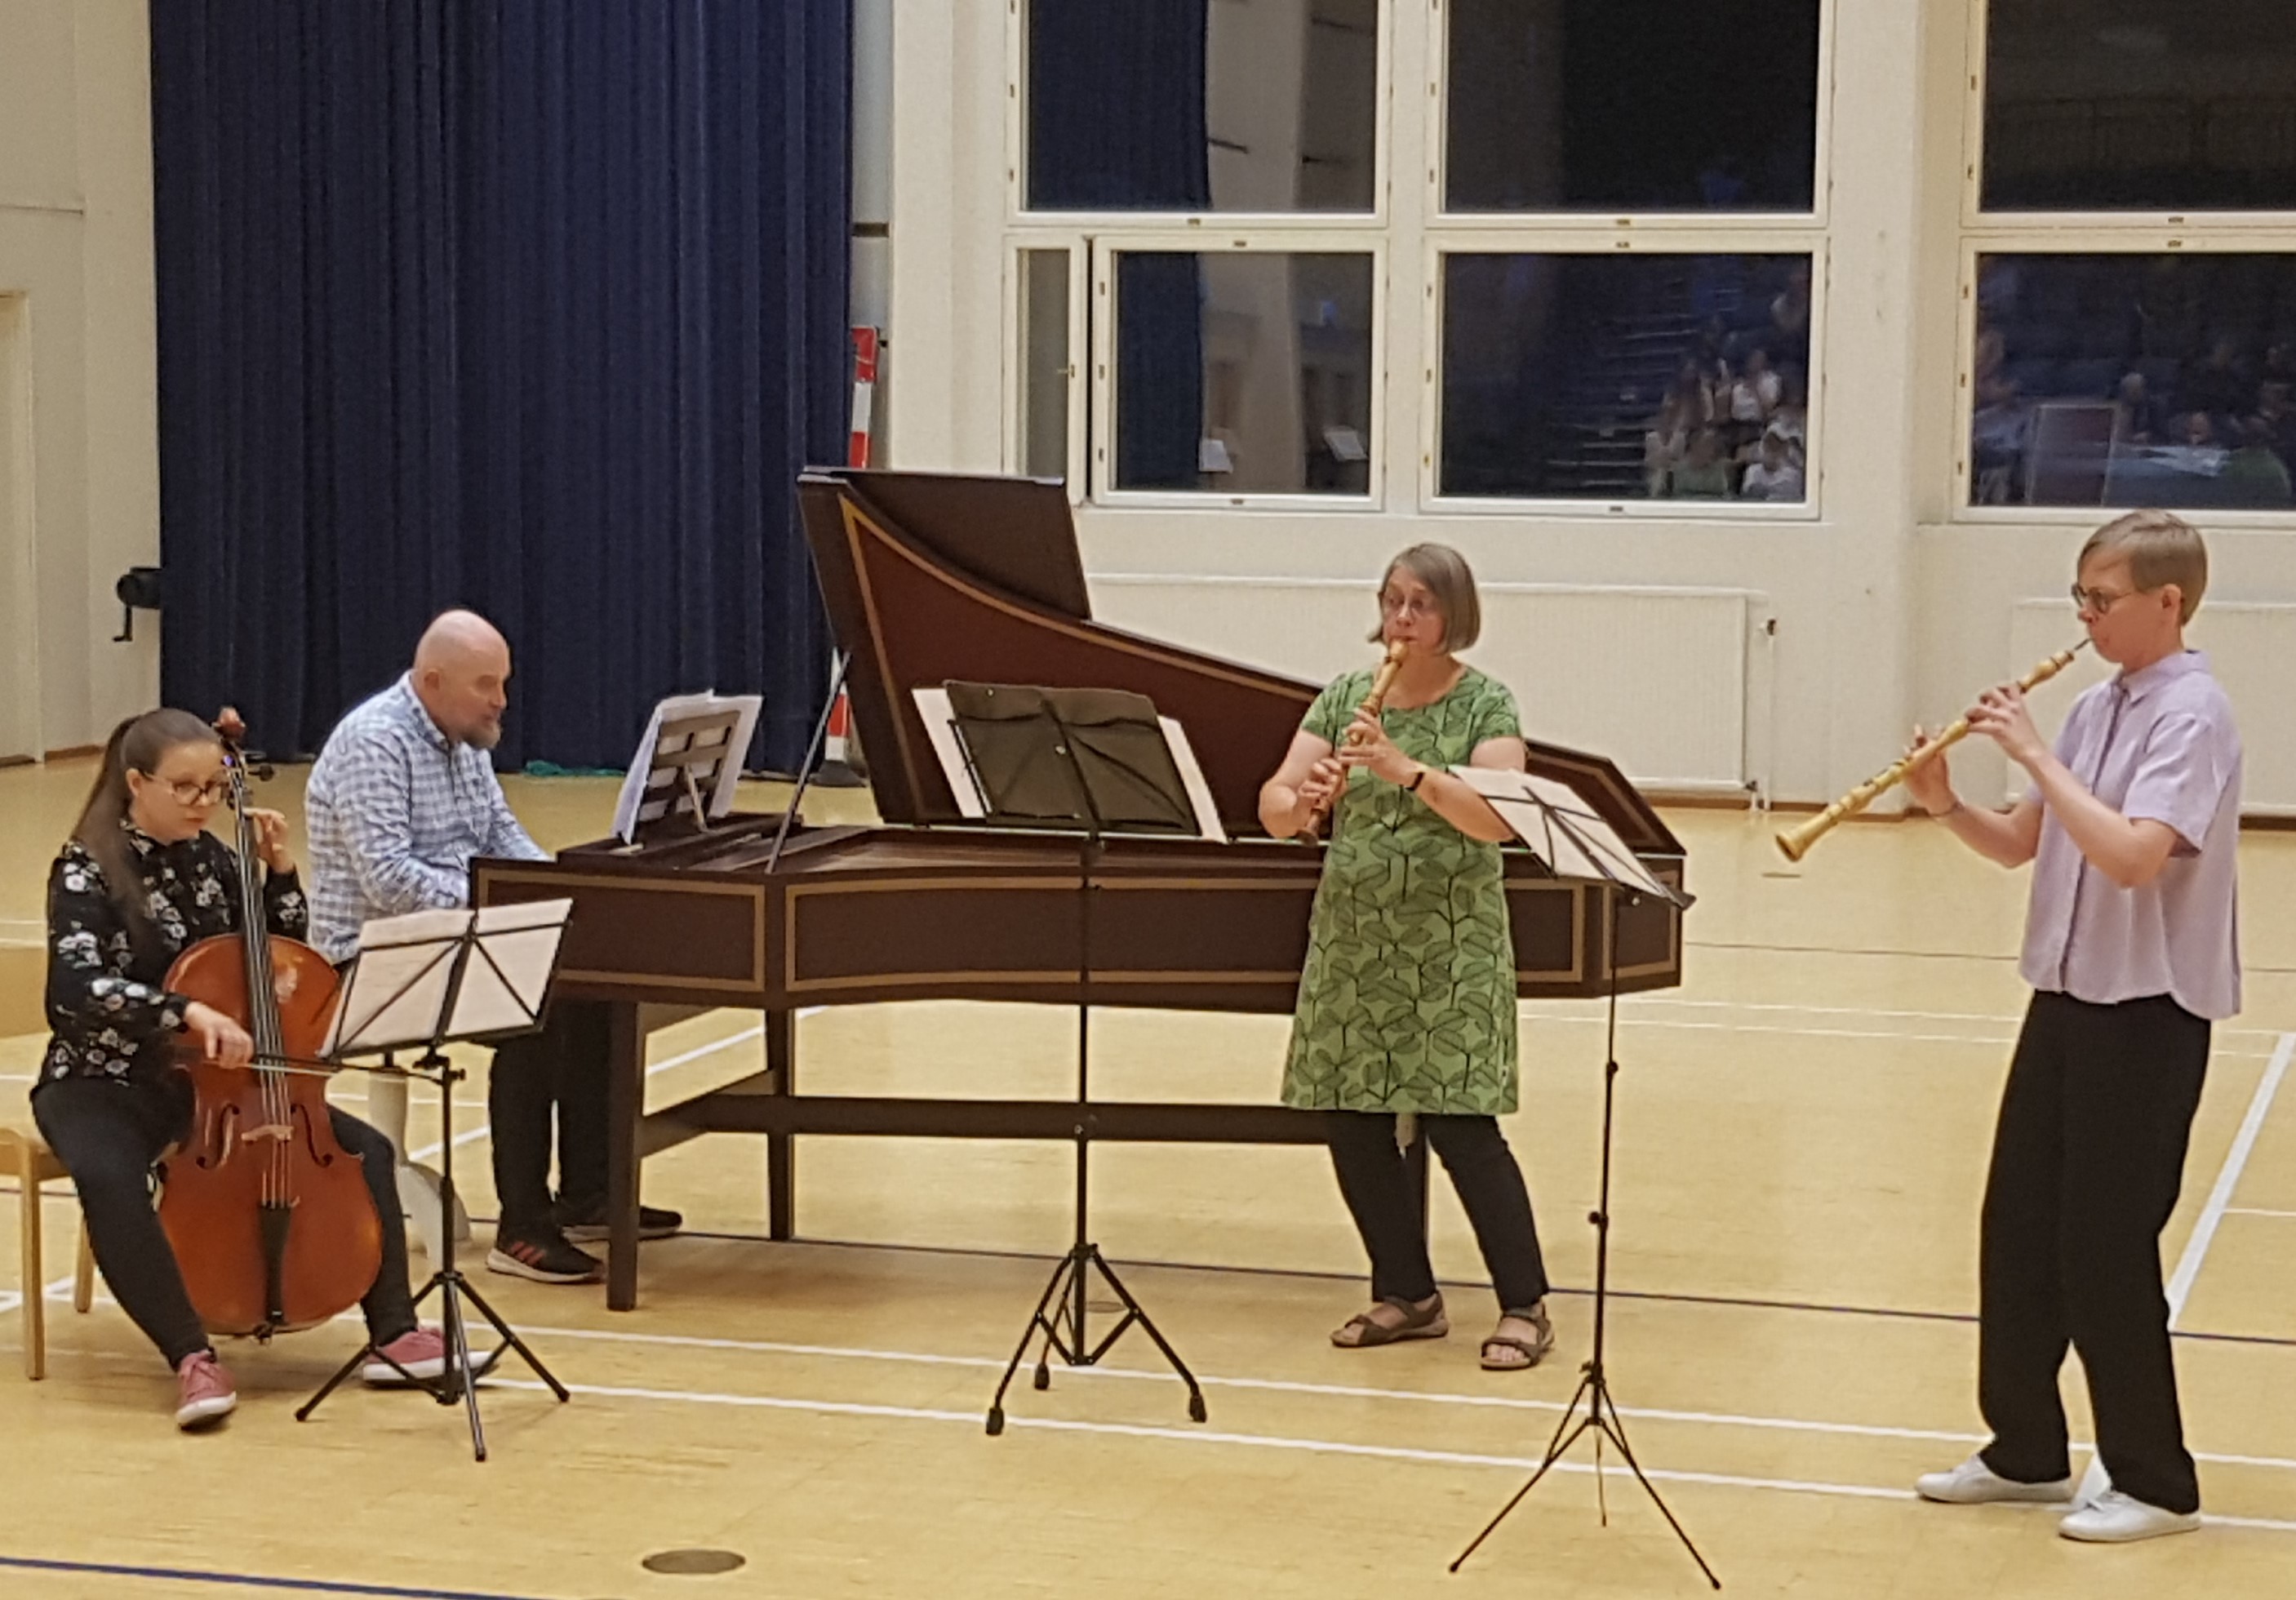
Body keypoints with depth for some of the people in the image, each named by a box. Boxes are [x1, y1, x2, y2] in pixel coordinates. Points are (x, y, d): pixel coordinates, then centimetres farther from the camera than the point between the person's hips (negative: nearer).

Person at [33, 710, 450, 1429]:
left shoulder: (212, 859, 4)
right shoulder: (88, 868, -13)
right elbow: (77, 986, -30)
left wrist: (280, 871, -2)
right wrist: (189, 1011, -42)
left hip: (209, 1079, 6)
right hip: (102, 1082, -6)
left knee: (364, 1148, -11)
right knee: (110, 1181, -40)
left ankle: (393, 1332, -11)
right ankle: (192, 1357, -34)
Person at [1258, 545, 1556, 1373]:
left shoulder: (1486, 706, -5)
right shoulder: (1344, 697, 6)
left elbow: (1500, 817, -20)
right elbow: (1272, 806, -1)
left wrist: (1407, 770, -32)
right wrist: (1300, 801, -25)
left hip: (1450, 947, -4)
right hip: (1352, 942, 5)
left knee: (1460, 1126, -9)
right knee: (1353, 1125, 4)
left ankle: (1525, 1306, 3)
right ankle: (1408, 1295, 20)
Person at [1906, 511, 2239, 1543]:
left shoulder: (2191, 715, -15)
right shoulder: (2095, 711, 10)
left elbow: (2132, 856, -29)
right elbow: (2018, 846, 13)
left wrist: (2034, 754, -25)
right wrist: (1947, 807, -5)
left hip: (2146, 1014, -8)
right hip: (2065, 998, 8)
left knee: (2105, 1250, -3)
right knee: (2017, 1230, 12)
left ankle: (2154, 1482, 11)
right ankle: (2026, 1451, 25)